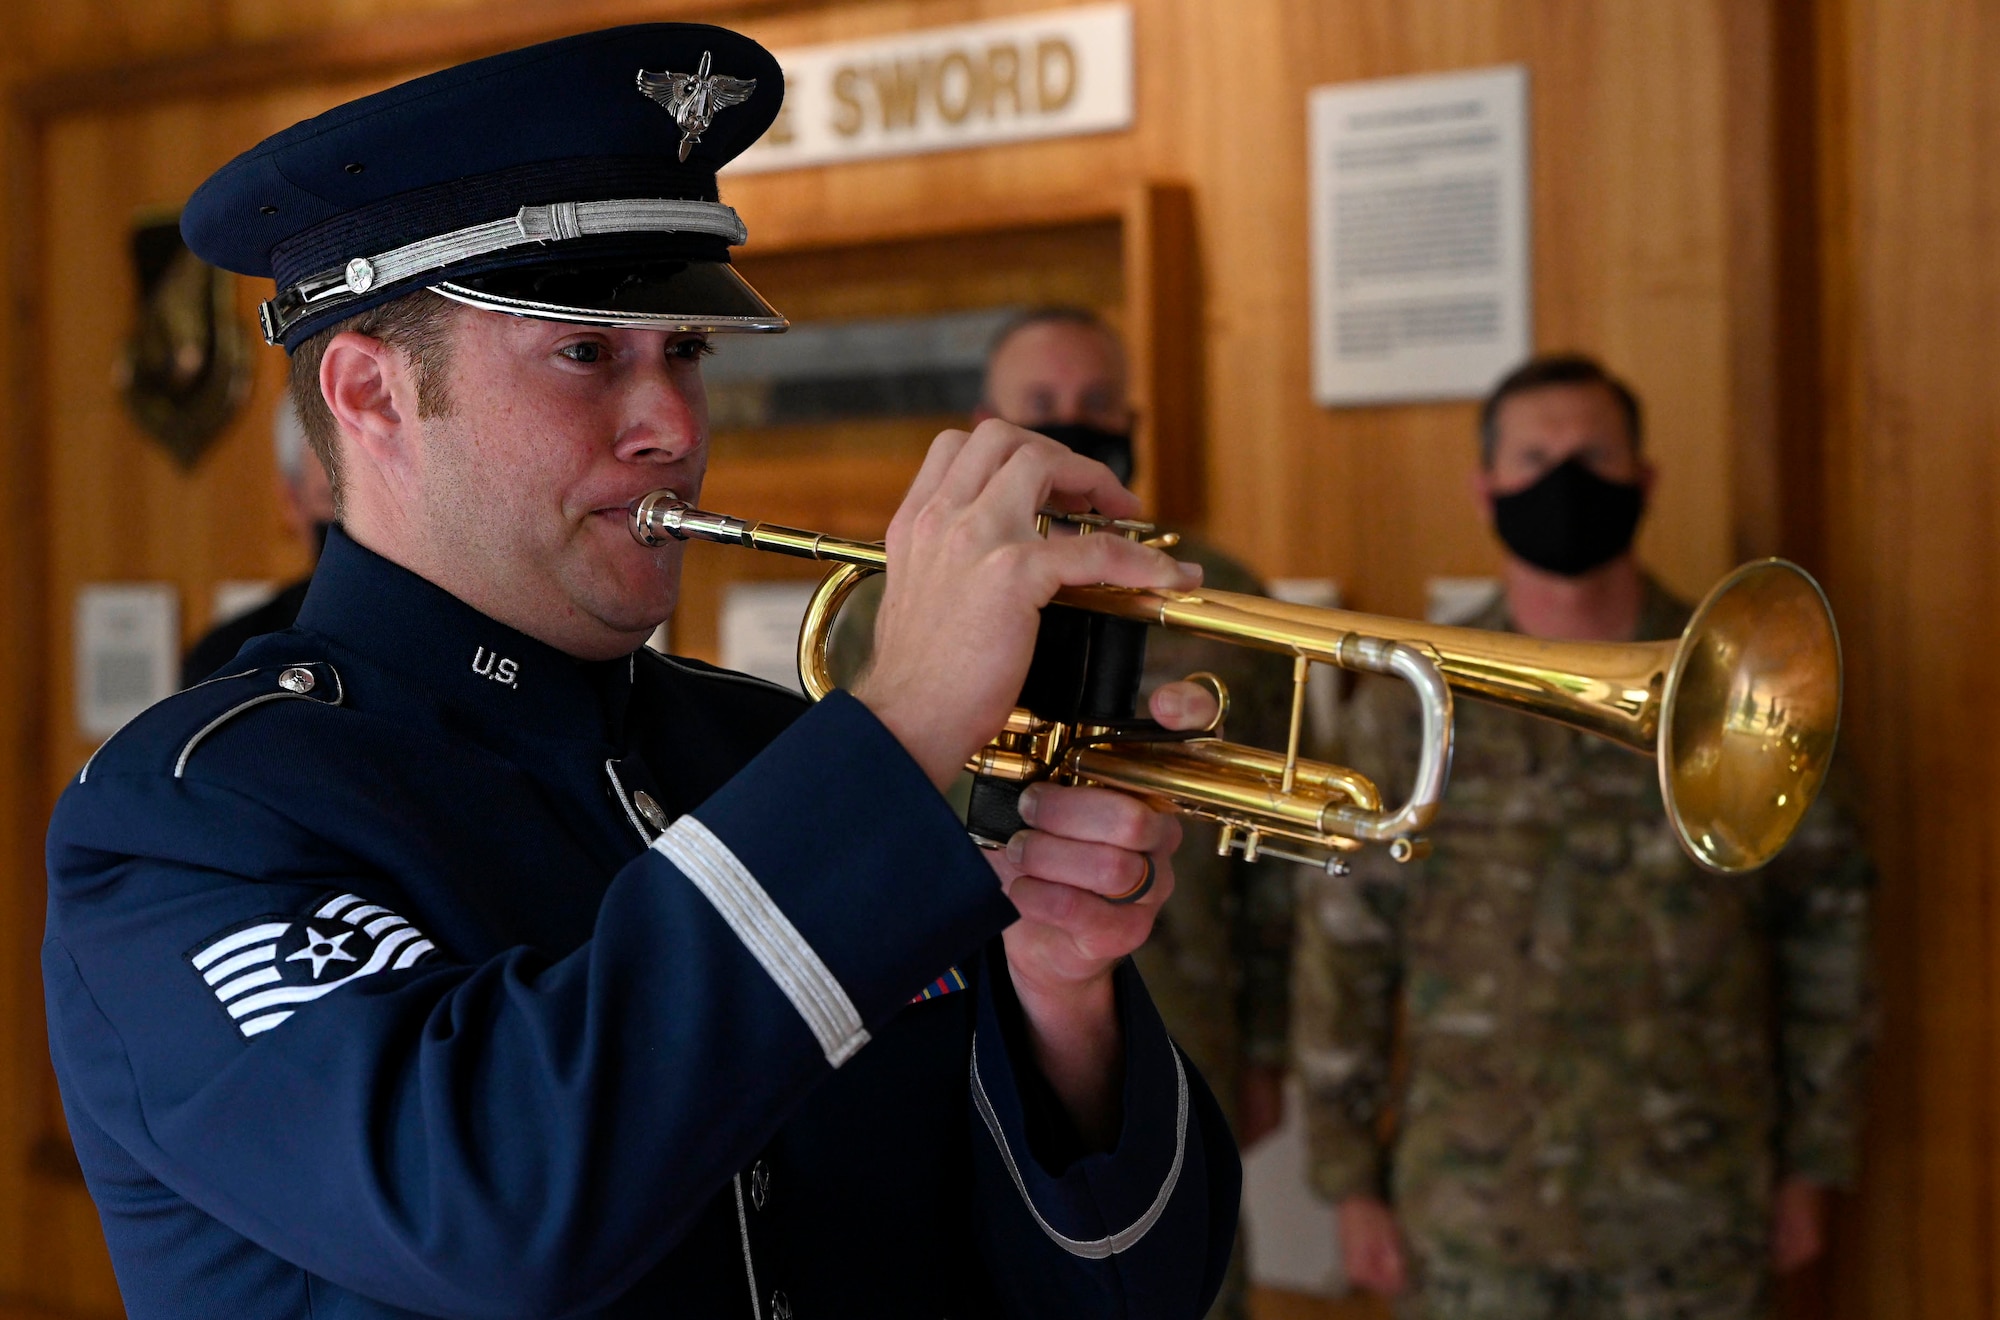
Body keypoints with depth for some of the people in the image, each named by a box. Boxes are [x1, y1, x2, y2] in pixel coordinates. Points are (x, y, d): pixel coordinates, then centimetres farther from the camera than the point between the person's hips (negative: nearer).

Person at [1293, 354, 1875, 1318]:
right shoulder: (1410, 707, 0)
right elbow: (1344, 947, 2)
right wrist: (1352, 1186, 0)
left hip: (1697, 1218, 0)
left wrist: (1809, 1169, 5)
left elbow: (1825, 923, 6)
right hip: (1471, 1218, 0)